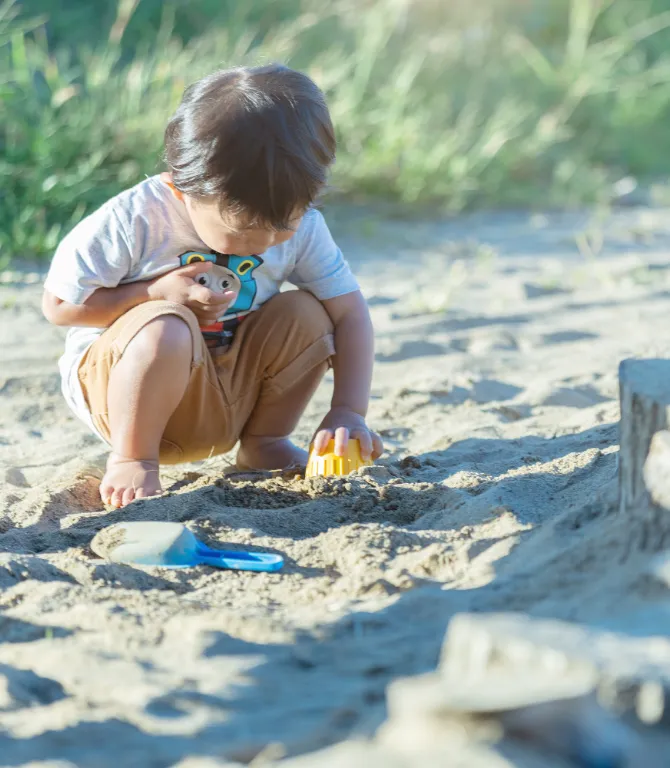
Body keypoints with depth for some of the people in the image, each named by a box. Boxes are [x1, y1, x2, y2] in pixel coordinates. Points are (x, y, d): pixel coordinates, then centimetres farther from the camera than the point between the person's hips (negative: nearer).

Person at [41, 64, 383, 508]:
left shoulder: (299, 227, -11)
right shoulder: (133, 222, -23)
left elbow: (350, 312, -7)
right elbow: (58, 305, -16)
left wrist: (349, 413, -19)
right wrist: (158, 294, -27)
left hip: (232, 393, 5)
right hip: (115, 383, -4)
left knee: (308, 314, -19)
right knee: (165, 327, -37)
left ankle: (264, 443, 2)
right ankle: (131, 459, -16)